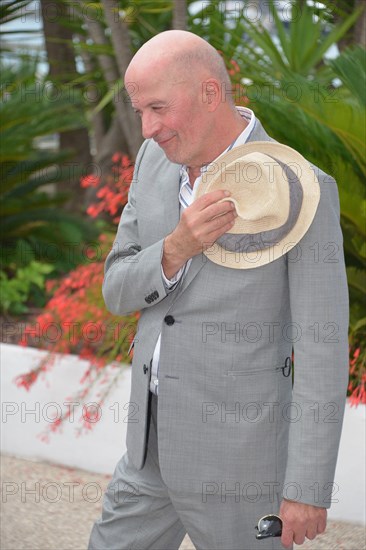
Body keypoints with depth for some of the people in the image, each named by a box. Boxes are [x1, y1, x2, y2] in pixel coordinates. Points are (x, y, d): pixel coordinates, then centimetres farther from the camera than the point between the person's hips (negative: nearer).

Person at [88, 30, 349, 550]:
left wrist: (308, 488, -15)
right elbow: (119, 292, 3)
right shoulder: (157, 158, 2)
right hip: (156, 447, 7)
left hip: (241, 457, -7)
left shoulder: (302, 190, -18)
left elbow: (323, 349, -16)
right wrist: (176, 248, -20)